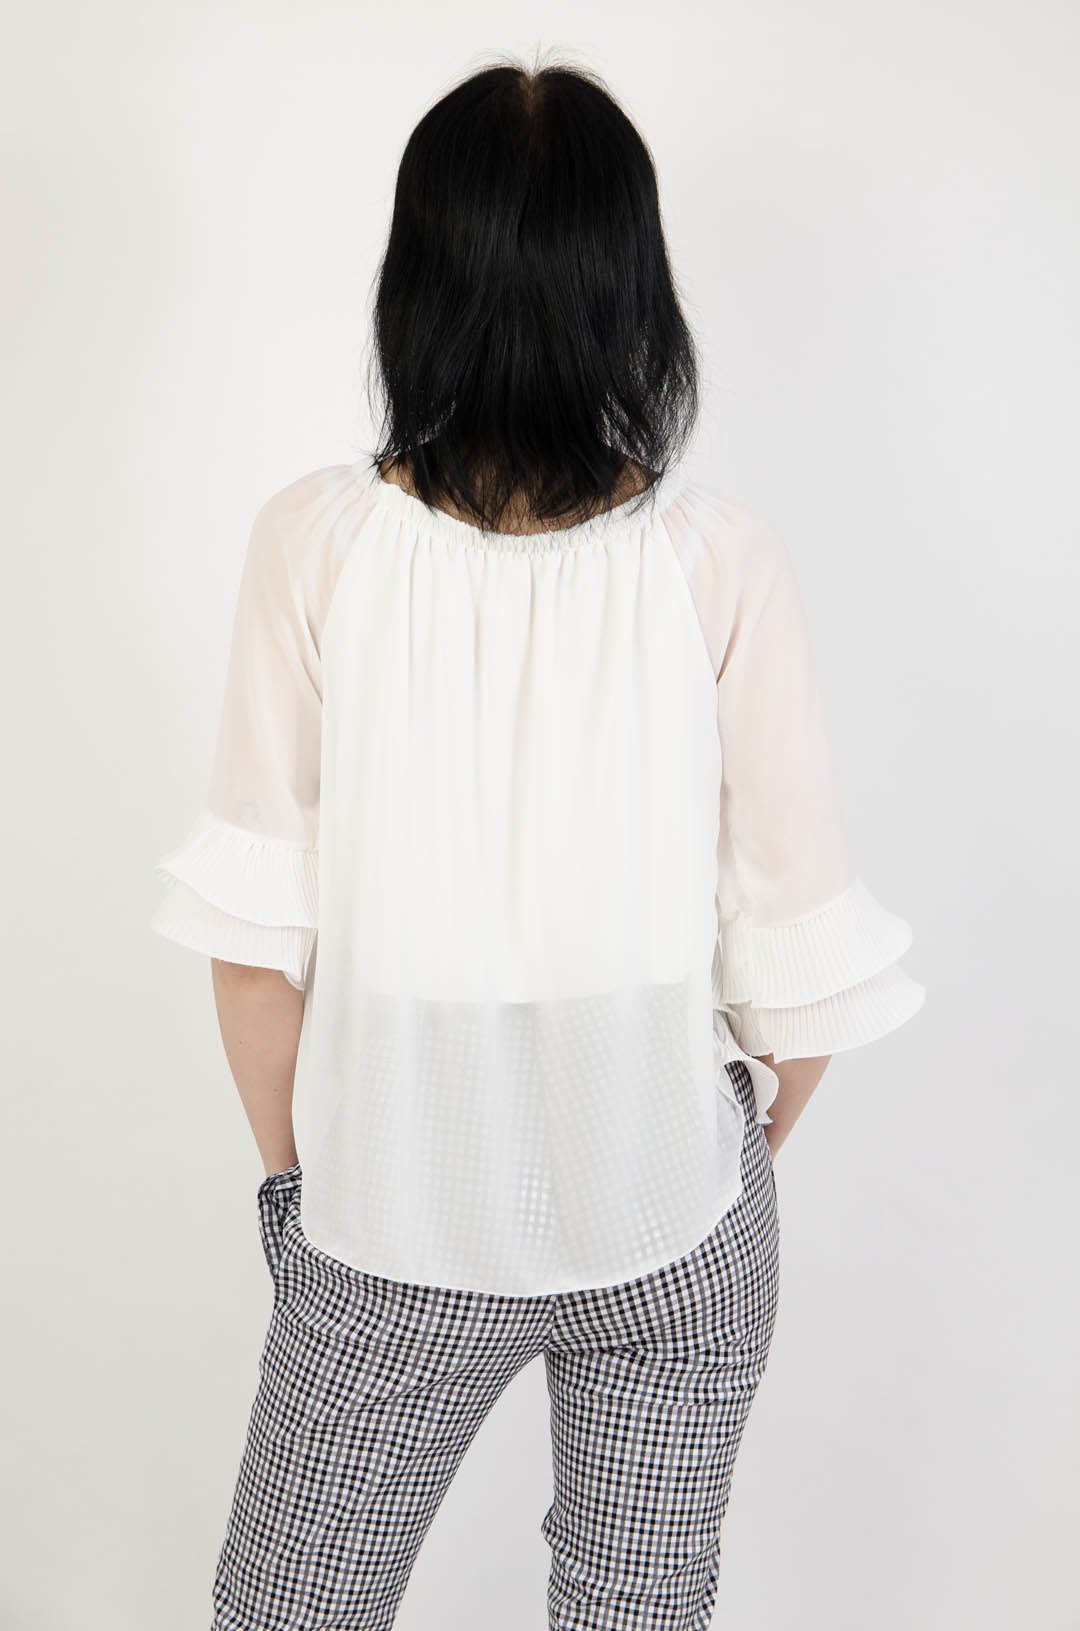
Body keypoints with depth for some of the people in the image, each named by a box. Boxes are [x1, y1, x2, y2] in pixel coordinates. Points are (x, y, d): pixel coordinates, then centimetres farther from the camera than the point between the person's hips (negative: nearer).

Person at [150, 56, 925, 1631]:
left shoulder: (318, 539, -15)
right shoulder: (725, 564, -15)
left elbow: (252, 924, -10)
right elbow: (801, 955, -10)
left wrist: (292, 1163, 7)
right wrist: (736, 1163, 9)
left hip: (393, 1229, 0)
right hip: (676, 1232, 1)